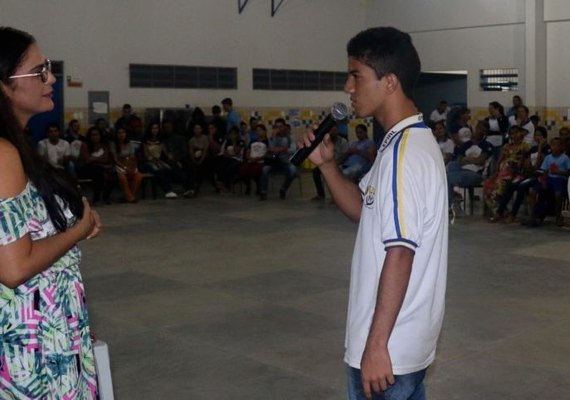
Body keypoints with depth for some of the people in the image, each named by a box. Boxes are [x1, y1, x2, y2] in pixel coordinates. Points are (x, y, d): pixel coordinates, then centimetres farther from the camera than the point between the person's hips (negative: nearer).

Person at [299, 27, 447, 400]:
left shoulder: (404, 154, -21)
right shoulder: (409, 143, 10)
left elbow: (400, 256, -24)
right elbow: (364, 210, 17)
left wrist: (376, 344, -22)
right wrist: (328, 164, 3)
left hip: (389, 347, -10)